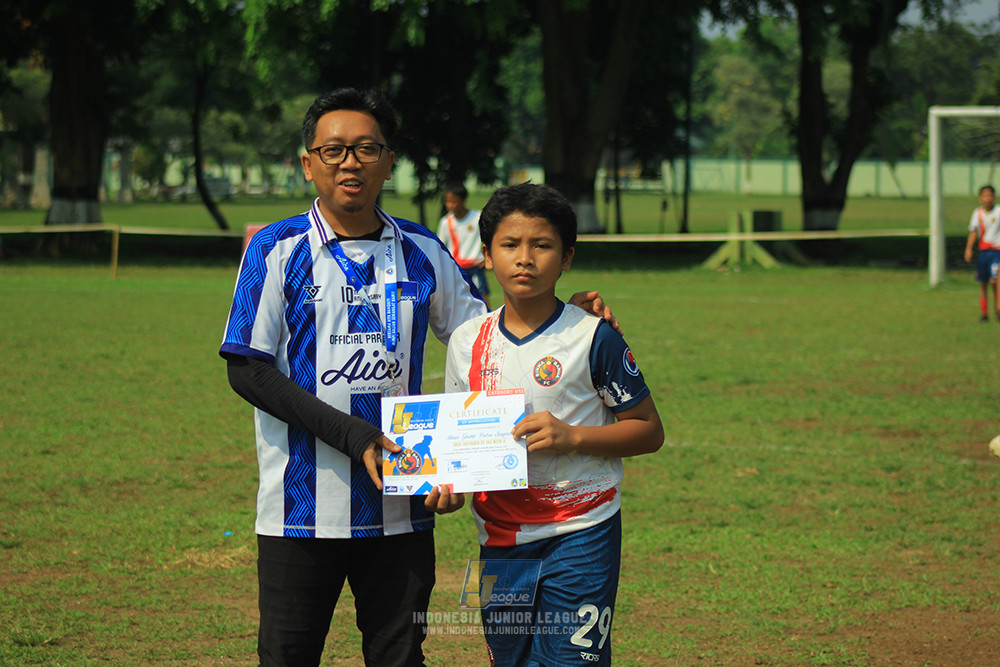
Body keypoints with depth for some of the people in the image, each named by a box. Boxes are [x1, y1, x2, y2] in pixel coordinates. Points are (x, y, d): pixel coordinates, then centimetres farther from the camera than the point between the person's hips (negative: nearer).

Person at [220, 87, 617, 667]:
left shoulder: (421, 253, 8)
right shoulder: (276, 251, -1)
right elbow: (247, 370, -6)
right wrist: (350, 434, -15)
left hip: (400, 509, 3)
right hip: (303, 507, -3)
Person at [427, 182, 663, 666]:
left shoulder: (592, 339, -7)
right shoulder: (467, 342, 5)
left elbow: (649, 431, -3)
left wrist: (571, 436, -17)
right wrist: (449, 486, -6)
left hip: (580, 536, -4)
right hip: (499, 542, 4)